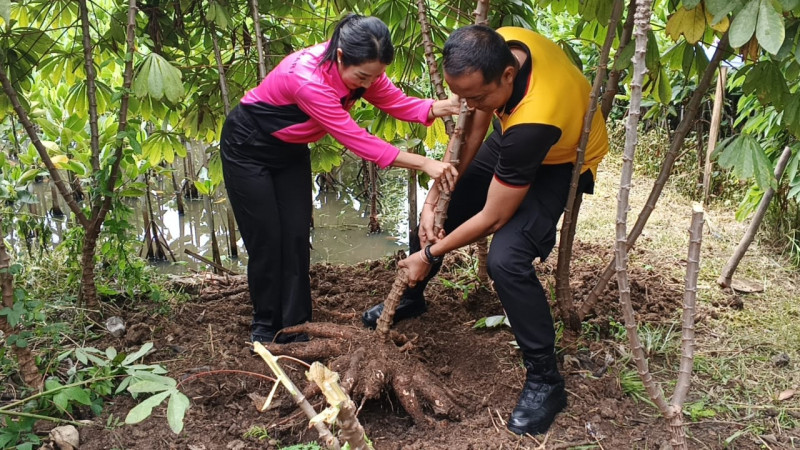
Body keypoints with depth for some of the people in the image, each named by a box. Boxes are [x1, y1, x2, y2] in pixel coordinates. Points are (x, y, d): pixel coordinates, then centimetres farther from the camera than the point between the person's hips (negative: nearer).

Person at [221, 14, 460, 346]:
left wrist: (442, 107, -34)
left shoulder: (355, 67, -17)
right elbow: (356, 140, -37)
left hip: (290, 150, 7)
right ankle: (265, 327, 17)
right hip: (247, 148, -7)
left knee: (296, 237, 2)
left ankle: (294, 328, 12)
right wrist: (424, 163, -36)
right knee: (267, 241, -2)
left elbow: (397, 103, -14)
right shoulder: (307, 79, -39)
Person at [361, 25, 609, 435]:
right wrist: (434, 198, -15)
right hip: (511, 139, 8)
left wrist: (430, 254, -19)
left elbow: (492, 218, -32)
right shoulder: (498, 46, -25)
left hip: (561, 160, -7)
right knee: (439, 210, 11)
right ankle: (410, 298, 39)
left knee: (506, 259, -27)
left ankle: (545, 381, -7)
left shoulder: (533, 121, -44)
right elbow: (472, 129, -11)